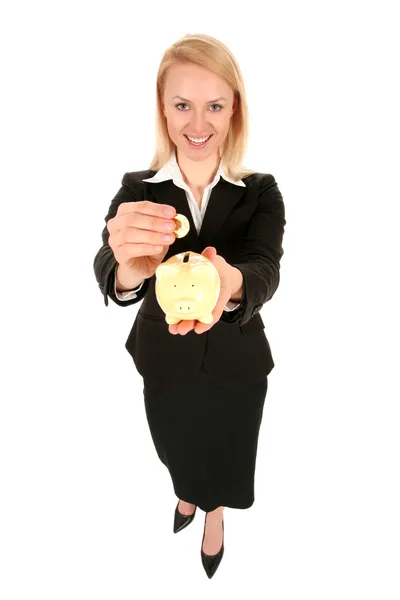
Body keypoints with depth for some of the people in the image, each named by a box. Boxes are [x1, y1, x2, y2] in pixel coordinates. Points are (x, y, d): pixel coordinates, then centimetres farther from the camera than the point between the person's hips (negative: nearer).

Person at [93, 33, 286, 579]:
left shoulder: (261, 192, -14)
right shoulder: (137, 190, -14)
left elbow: (266, 270, -31)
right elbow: (107, 272, -30)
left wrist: (230, 282, -55)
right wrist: (129, 269, -55)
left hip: (236, 363, 0)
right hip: (166, 360, 1)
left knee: (227, 453, 24)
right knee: (177, 452, 27)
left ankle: (215, 513, 60)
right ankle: (187, 494, 65)